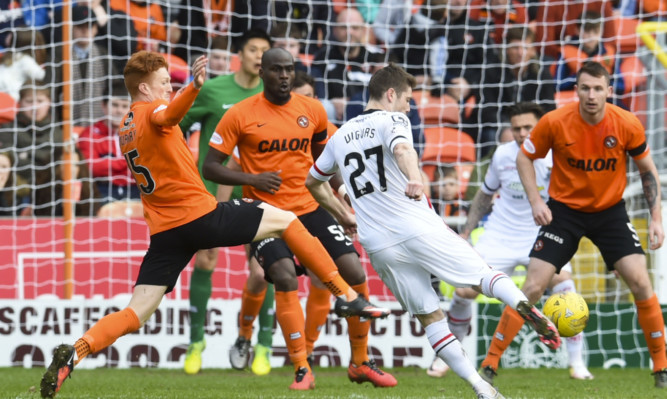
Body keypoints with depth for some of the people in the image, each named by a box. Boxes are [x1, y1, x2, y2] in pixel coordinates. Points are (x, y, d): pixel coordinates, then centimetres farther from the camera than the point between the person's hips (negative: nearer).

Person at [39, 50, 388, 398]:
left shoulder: (126, 128, 18)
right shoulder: (151, 111, -6)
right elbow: (167, 115, -32)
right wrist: (194, 87, -52)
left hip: (165, 232, 7)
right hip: (200, 214, -7)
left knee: (135, 314, 3)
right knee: (285, 220, 9)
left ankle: (75, 352, -21)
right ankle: (346, 296, 8)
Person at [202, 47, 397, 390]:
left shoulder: (313, 110, 4)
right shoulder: (240, 115, -7)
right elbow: (210, 167, -5)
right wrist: (251, 179, -19)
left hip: (309, 207, 4)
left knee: (354, 273, -7)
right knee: (285, 278, -26)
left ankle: (360, 363, 11)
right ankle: (301, 369, -14)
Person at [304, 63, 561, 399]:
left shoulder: (340, 136, 20)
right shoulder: (392, 120, 1)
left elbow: (313, 182, 32)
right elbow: (402, 149, -23)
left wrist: (343, 216, 42)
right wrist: (414, 179, -41)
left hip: (378, 245, 5)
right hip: (417, 229, -5)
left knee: (429, 316, 8)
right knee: (484, 276, 3)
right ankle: (522, 306, -29)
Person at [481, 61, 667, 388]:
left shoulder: (627, 125, -15)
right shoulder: (555, 122, -18)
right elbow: (524, 157, -1)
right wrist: (536, 201, -13)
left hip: (610, 211, 1)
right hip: (564, 210, -1)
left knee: (640, 282, -13)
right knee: (533, 286, -10)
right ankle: (489, 363, -1)